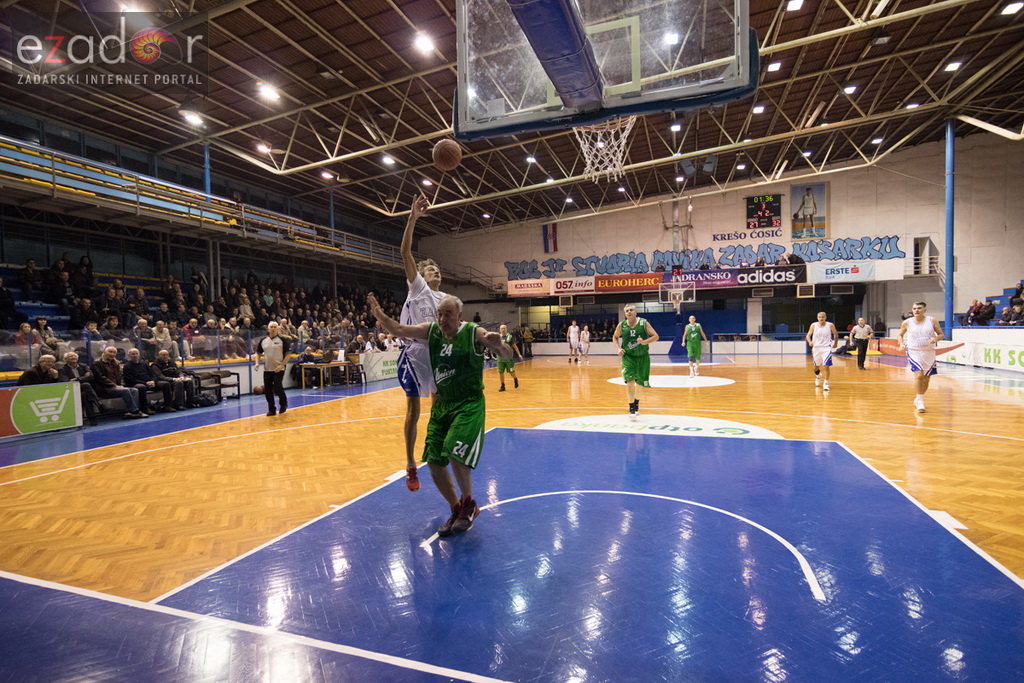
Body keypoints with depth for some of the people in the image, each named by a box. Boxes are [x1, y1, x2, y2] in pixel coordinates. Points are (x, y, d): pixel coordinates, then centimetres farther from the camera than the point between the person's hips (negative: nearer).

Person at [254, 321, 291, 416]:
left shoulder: (283, 340, -4)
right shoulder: (263, 340, 8)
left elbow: (287, 354, -6)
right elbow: (258, 353, 16)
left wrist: (281, 365, -16)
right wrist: (257, 363, -1)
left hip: (278, 369, -4)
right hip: (267, 370, 4)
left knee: (277, 388, -10)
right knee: (267, 390, 5)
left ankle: (283, 404, 18)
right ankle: (271, 410, 18)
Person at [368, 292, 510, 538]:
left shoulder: (474, 333, -13)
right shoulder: (431, 330, 2)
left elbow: (507, 356, -18)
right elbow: (399, 330, 4)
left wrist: (498, 345, -40)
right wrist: (379, 314, -12)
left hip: (469, 404, -6)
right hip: (442, 403, 6)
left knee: (456, 454, -21)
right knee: (433, 462, 4)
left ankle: (468, 503, 9)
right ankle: (457, 510, 26)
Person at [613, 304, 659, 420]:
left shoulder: (644, 323, -9)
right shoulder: (621, 326, -4)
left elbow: (655, 336, -8)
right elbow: (615, 337, 13)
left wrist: (644, 342, -25)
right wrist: (619, 348, -4)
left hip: (642, 357, 1)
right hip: (628, 356, 0)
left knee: (641, 383, 12)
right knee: (630, 381, -15)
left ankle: (636, 402, 39)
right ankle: (632, 408, -6)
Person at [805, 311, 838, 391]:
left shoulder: (830, 325, -5)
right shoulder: (813, 325, -3)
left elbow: (836, 334, 12)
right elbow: (808, 335, 1)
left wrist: (835, 343, 12)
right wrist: (810, 342, -18)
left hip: (826, 348, -2)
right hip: (816, 348, 2)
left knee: (826, 366, -14)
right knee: (816, 366, 16)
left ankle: (826, 383, -5)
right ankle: (818, 377, 46)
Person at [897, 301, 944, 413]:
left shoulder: (932, 321, 0)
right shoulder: (907, 323, -1)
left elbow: (941, 334, 7)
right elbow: (900, 335, 12)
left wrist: (936, 339, -15)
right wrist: (901, 344, -6)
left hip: (929, 353, 3)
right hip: (913, 352, -2)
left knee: (926, 379, 10)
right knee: (919, 375, -20)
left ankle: (917, 400, 31)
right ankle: (920, 401, -9)